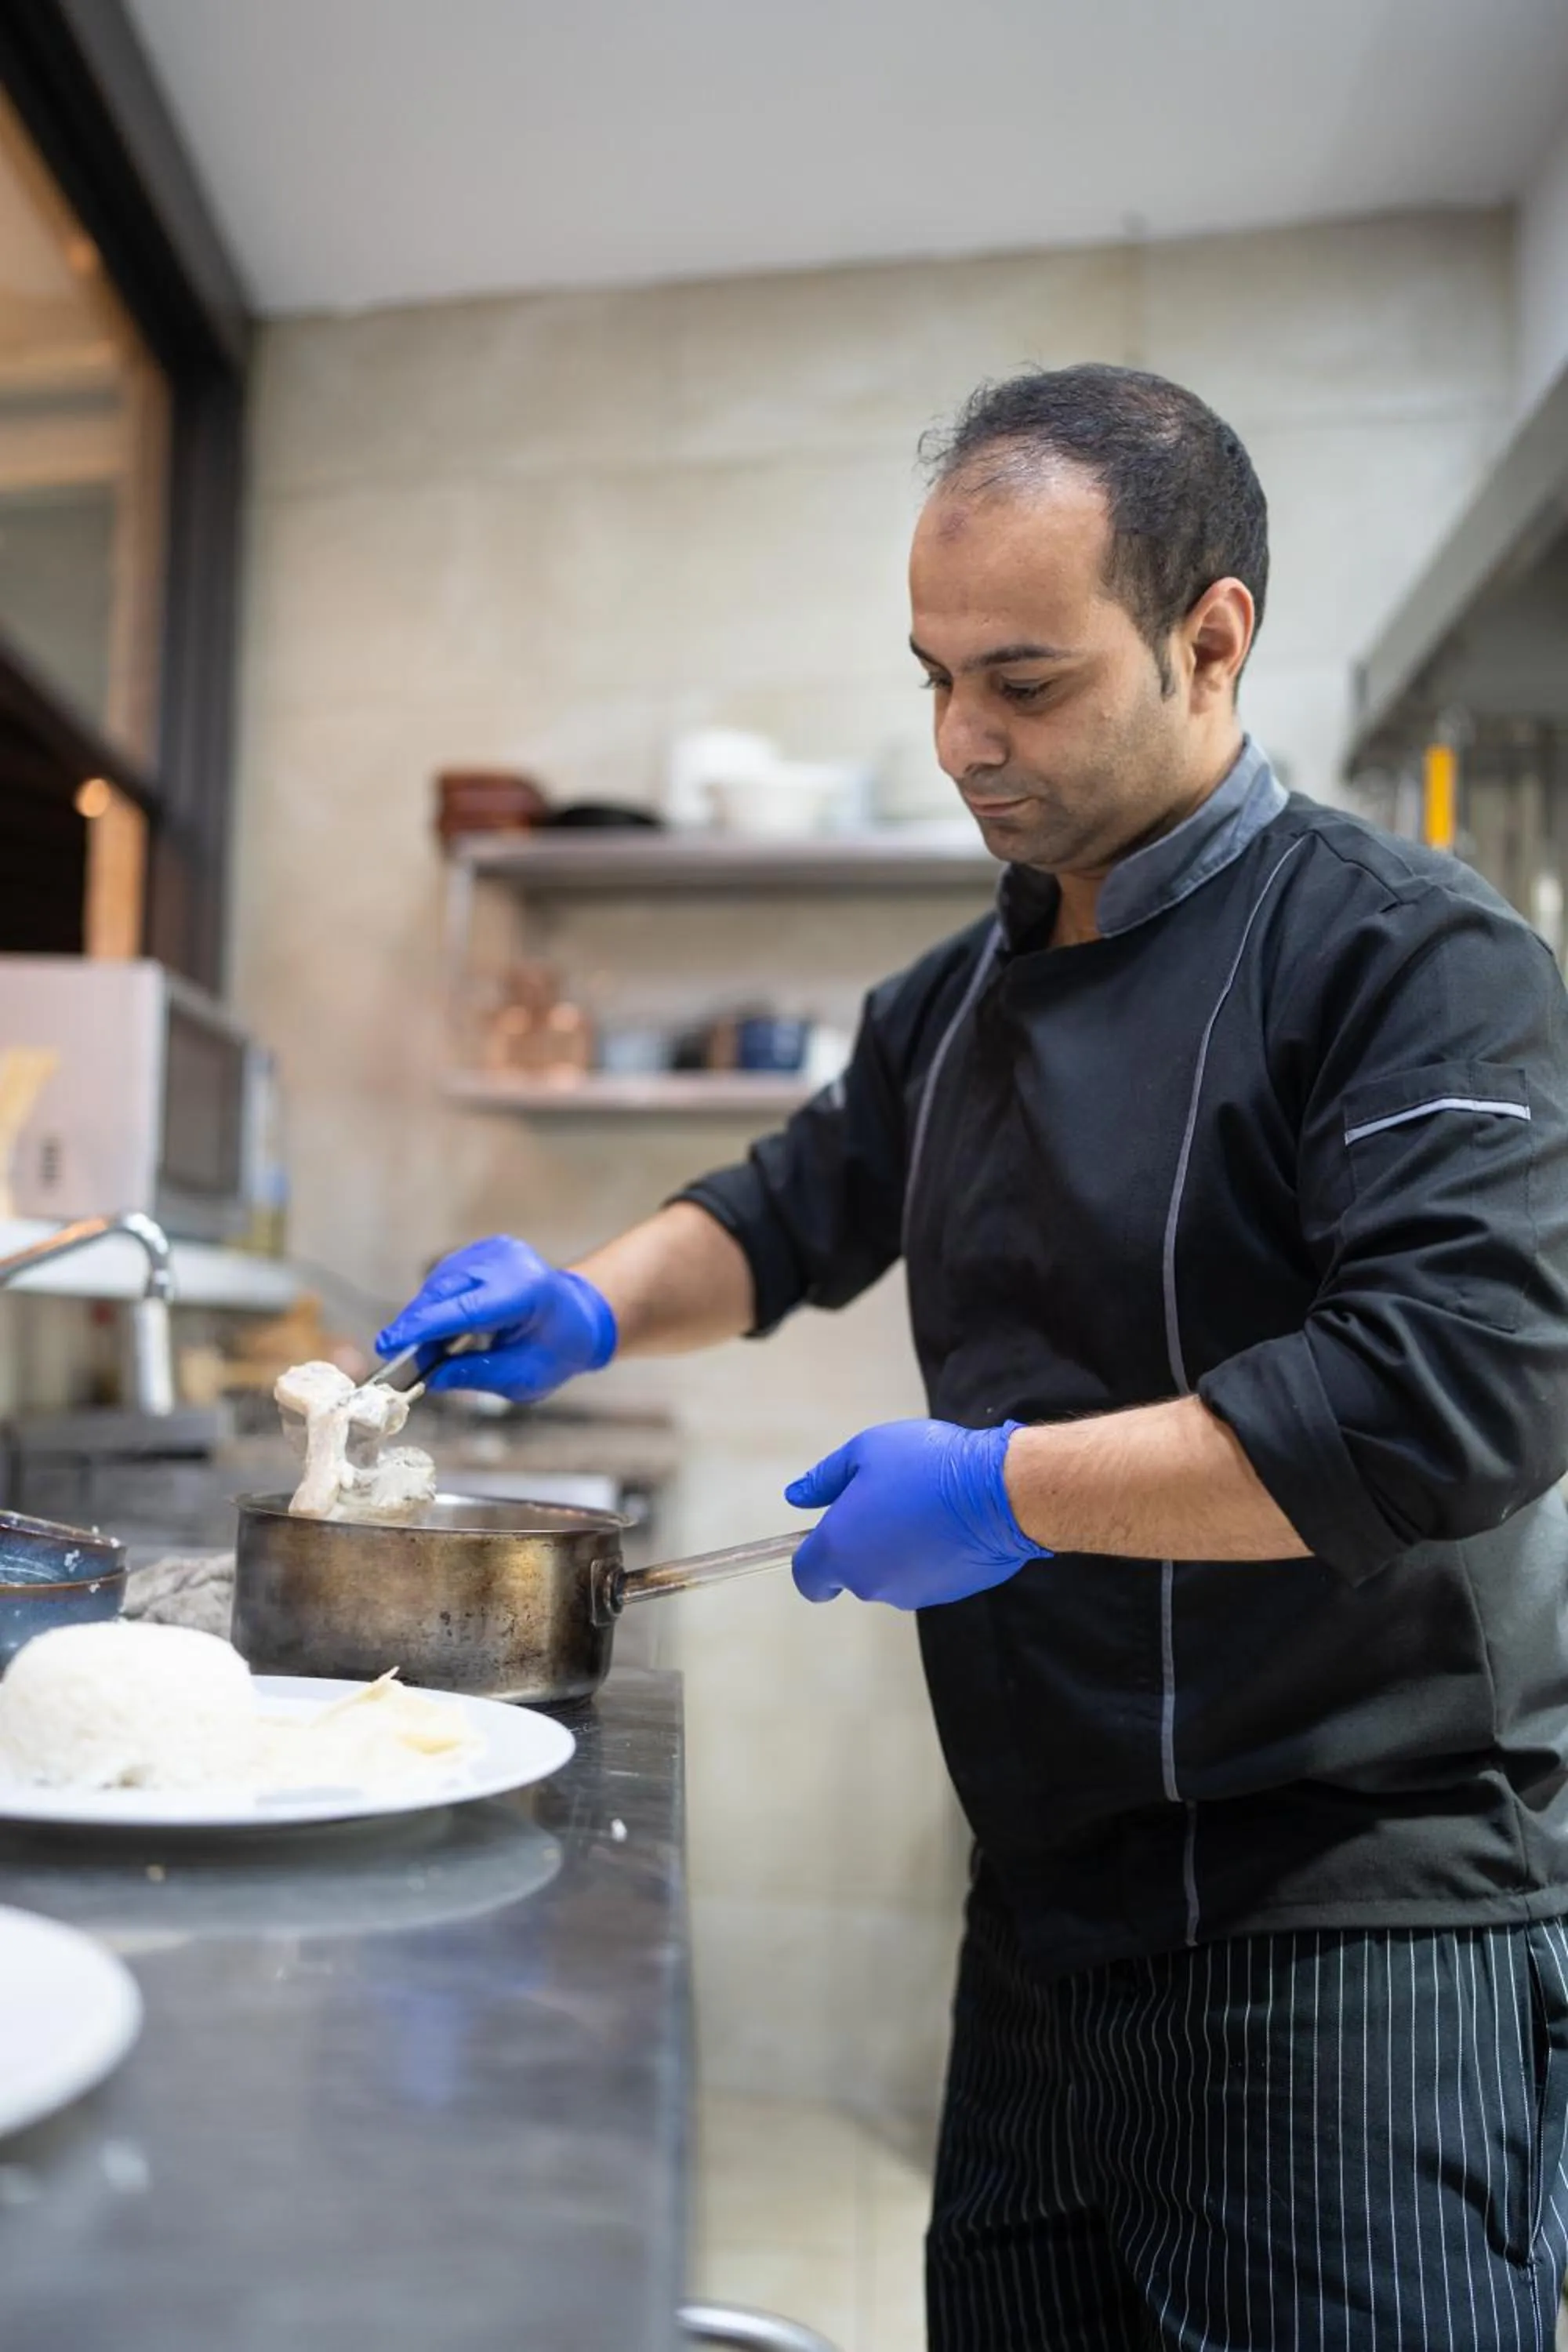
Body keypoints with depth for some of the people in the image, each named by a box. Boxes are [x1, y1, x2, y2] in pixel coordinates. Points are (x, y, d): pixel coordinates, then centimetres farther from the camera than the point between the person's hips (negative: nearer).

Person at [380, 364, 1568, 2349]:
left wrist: (1013, 1487, -22)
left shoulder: (1409, 956, -14)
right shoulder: (966, 994, 10)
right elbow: (800, 1209, 24)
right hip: (1056, 1910, 8)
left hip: (1364, 1929, -7)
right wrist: (597, 1308, 5)